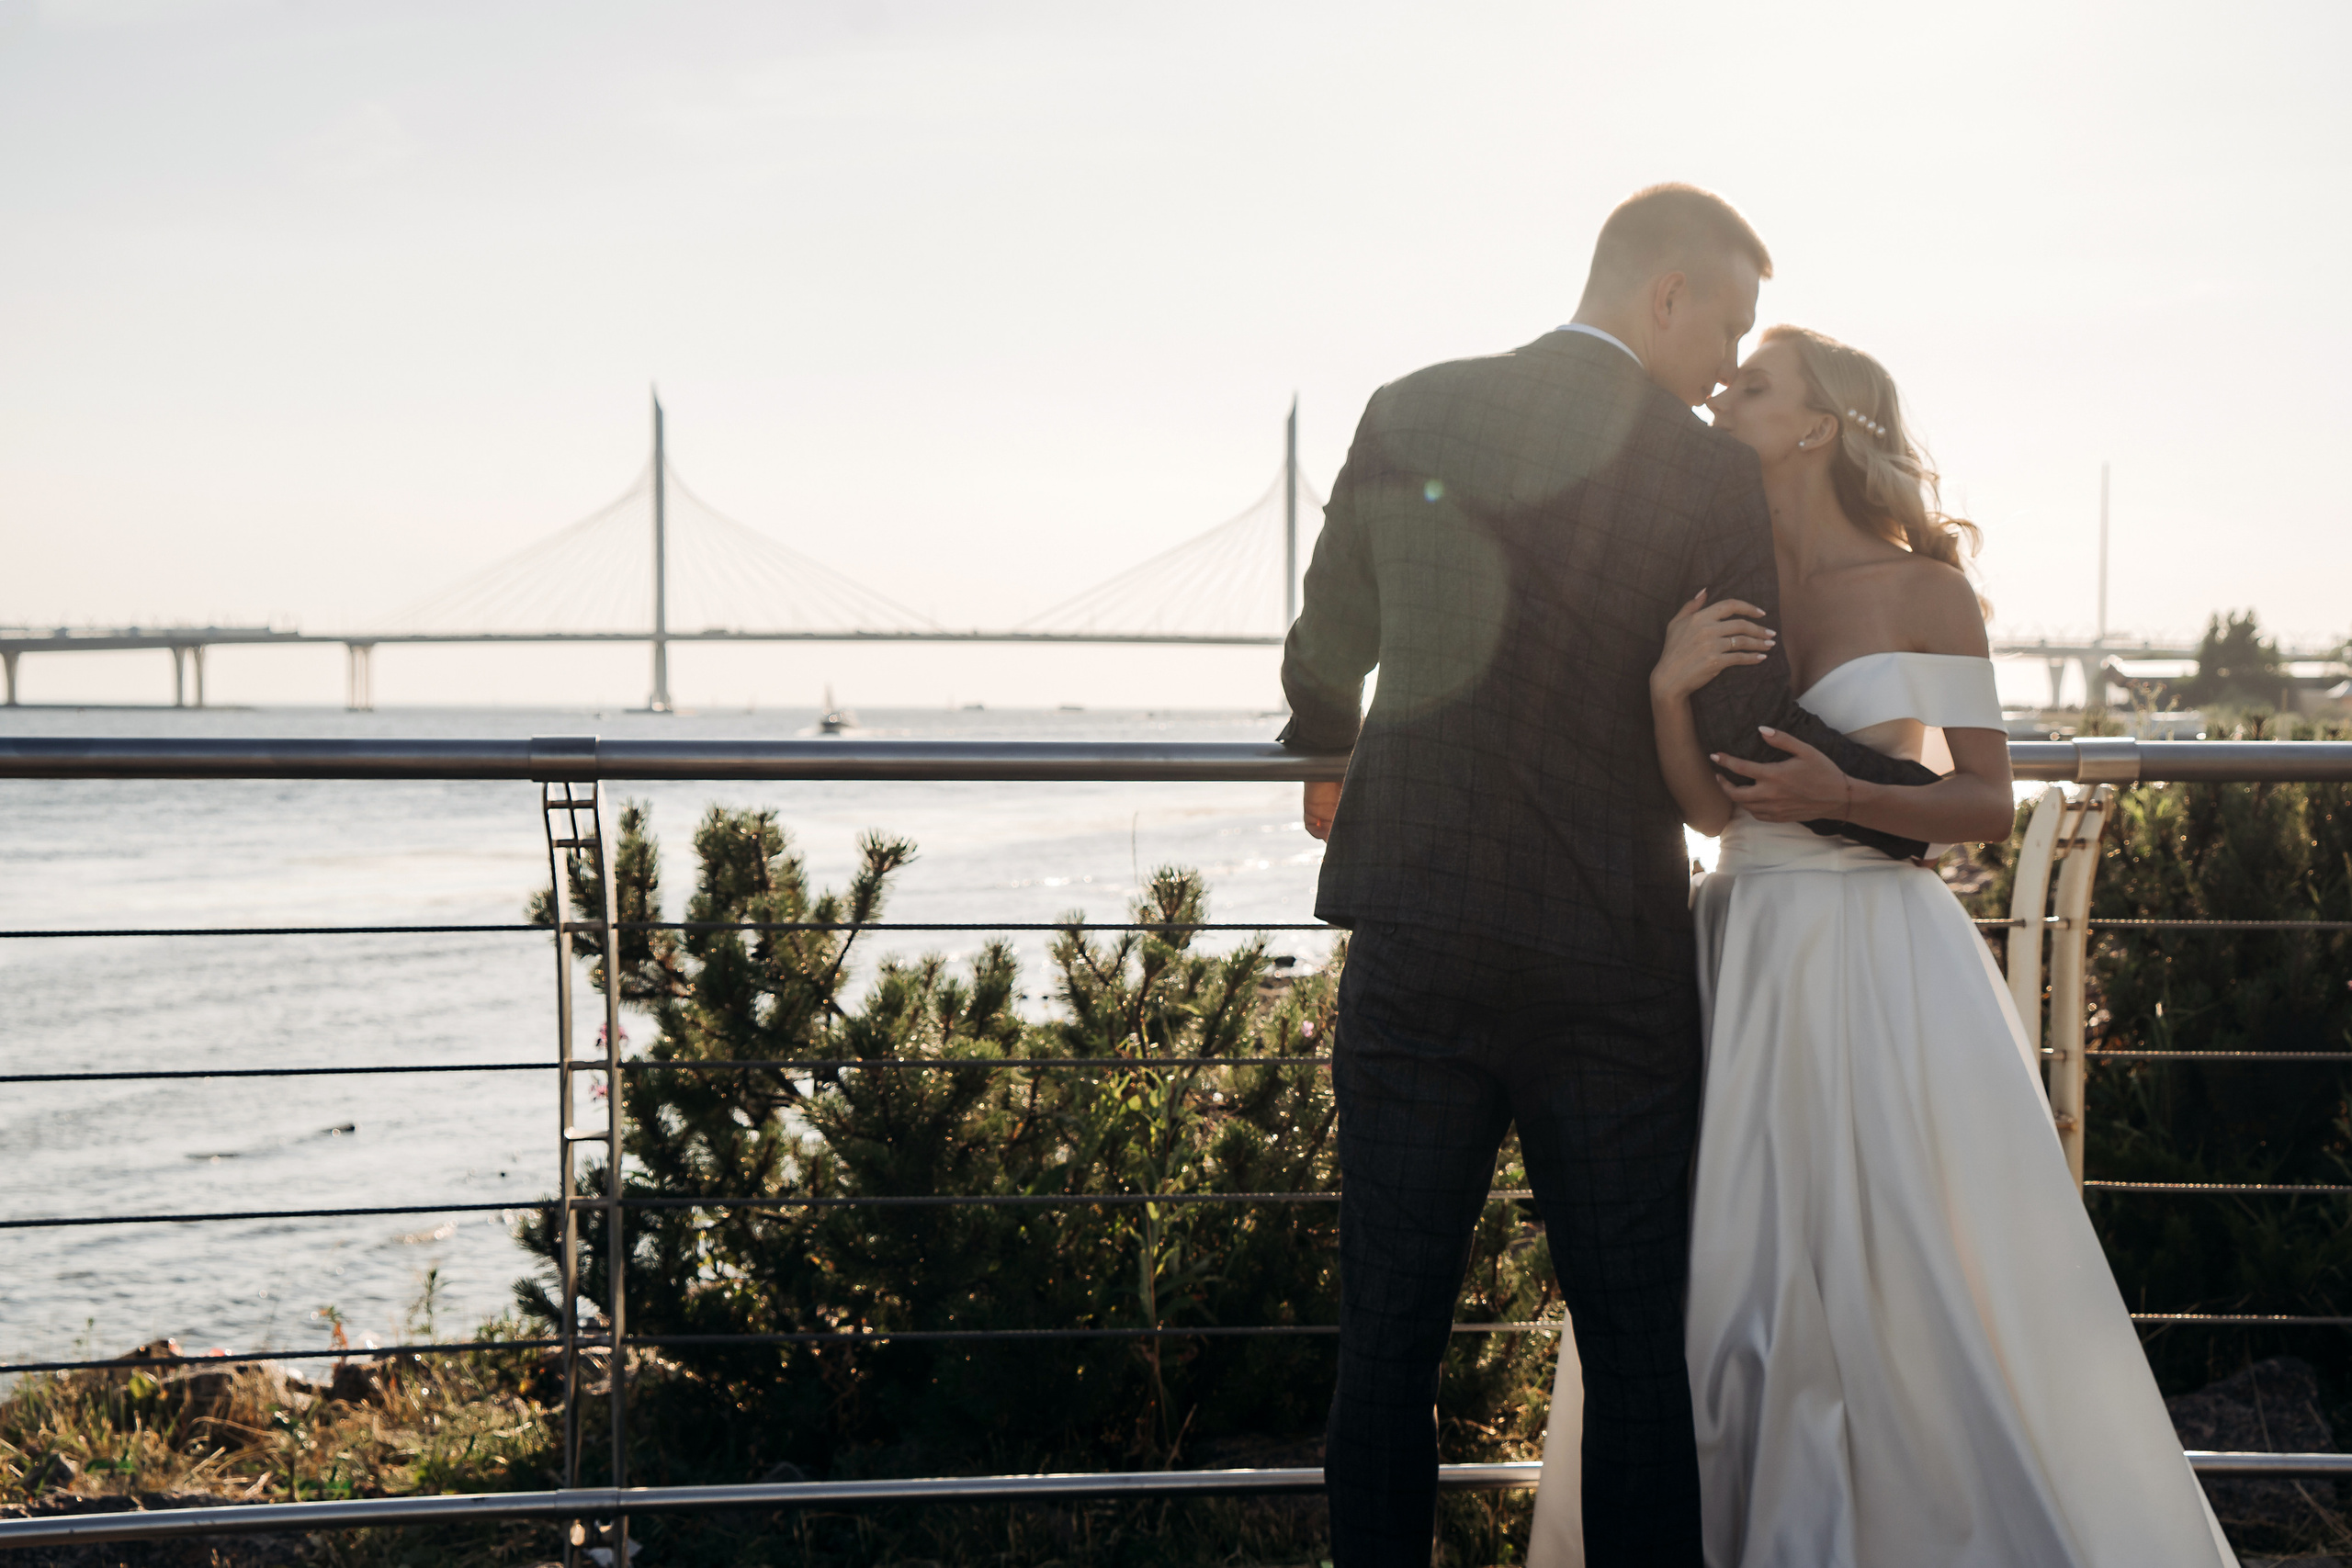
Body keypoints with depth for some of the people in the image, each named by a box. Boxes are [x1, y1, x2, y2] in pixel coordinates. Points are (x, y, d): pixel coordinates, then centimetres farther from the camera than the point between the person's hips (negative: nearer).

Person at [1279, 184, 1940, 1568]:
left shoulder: (1410, 415, 4)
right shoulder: (1712, 477, -6)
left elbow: (1331, 642, 16)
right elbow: (1749, 731, -8)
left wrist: (1330, 763, 36)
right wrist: (1925, 805, 9)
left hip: (1413, 940, 3)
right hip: (1605, 955, -2)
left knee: (1389, 1332, 8)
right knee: (1636, 1338, 8)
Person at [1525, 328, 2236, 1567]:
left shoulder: (1923, 591, -2)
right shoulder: (1718, 594, 8)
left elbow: (1990, 805, -1)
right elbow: (1708, 804, 0)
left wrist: (1845, 798, -17)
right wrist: (1668, 687, -19)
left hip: (1879, 974, -4)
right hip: (1743, 964, 4)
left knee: (1922, 1295, -4)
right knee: (1722, 1290, 3)